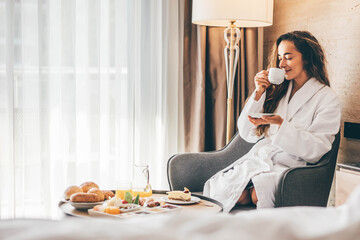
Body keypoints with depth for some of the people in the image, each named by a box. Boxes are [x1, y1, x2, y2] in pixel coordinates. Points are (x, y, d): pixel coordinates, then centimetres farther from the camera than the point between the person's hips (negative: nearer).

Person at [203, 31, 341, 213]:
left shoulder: (327, 99, 3)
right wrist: (258, 93, 2)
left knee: (256, 193, -35)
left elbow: (316, 149, -9)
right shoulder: (276, 91, 19)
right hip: (257, 159, 4)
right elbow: (248, 135, 13)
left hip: (290, 166, -4)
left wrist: (280, 124, -21)